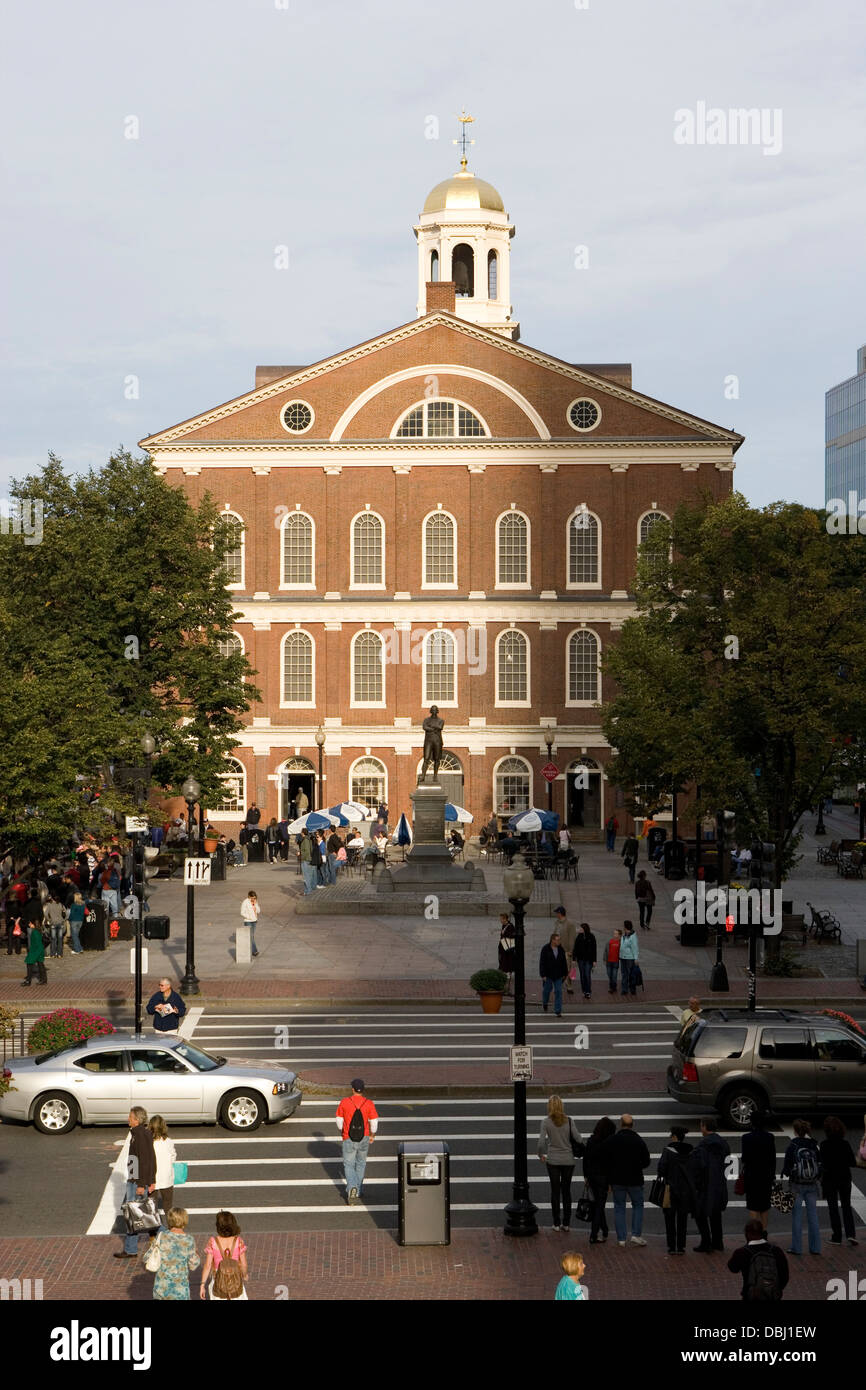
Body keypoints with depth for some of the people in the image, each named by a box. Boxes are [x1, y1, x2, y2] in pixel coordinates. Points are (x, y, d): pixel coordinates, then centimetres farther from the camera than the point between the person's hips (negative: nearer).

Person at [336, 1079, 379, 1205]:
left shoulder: (344, 1102, -11)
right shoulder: (369, 1103, -10)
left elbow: (339, 1119, 0)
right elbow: (374, 1122, -6)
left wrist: (341, 1131, 19)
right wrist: (372, 1135, 11)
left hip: (349, 1139, -2)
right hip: (364, 1138, 2)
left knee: (349, 1165, 7)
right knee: (361, 1163, 21)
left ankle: (352, 1187, -17)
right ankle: (358, 1191, 28)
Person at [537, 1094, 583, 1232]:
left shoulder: (546, 1122, -9)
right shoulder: (569, 1121, -5)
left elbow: (541, 1142, -13)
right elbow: (578, 1139, -10)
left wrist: (541, 1155, 4)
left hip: (553, 1160, -1)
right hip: (568, 1159, 1)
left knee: (555, 1191, 7)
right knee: (566, 1190, 11)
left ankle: (557, 1223, 8)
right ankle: (566, 1223, 12)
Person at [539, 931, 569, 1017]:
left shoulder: (561, 949, 3)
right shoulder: (545, 949, -11)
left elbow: (564, 962, 11)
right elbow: (542, 962, -11)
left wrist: (564, 973, 11)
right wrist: (543, 975, -15)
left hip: (558, 975, 3)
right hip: (548, 974, -3)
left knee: (558, 991, -2)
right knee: (547, 989, 13)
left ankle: (558, 1011, 1)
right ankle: (545, 1003, 44)